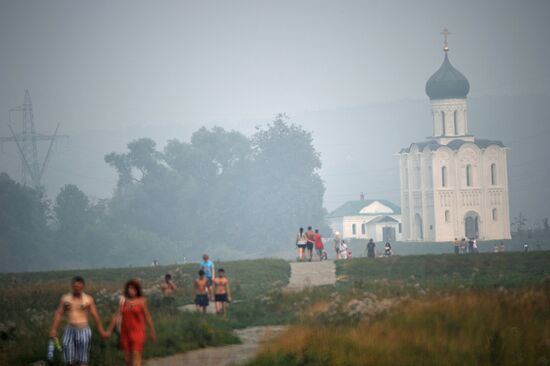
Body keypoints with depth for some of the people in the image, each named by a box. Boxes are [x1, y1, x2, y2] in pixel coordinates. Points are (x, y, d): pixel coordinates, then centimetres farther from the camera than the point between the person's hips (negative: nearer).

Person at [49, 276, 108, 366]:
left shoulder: (88, 299, -2)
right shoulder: (65, 298, 5)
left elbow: (95, 316, 0)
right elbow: (59, 314, 1)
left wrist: (101, 331, -1)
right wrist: (53, 330, -9)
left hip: (83, 330, -3)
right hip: (69, 331, 3)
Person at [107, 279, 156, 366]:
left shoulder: (141, 301, -4)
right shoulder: (123, 301, 6)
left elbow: (147, 317, 1)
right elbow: (116, 316, 8)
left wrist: (152, 332, 4)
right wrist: (110, 330, 7)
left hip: (137, 332, -4)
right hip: (125, 332, 4)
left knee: (136, 356, -11)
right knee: (127, 357, 8)